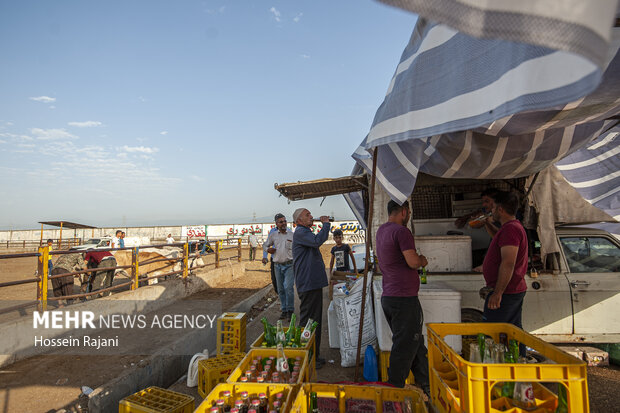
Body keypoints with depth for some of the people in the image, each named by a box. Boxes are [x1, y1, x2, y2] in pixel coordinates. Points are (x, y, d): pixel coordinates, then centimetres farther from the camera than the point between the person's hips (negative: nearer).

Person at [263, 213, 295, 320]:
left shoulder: (292, 235, 1)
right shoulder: (273, 235, 7)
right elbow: (265, 245, 19)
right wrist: (267, 249, -3)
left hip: (289, 264, -3)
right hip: (278, 265, 3)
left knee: (288, 287, -15)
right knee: (281, 289, 9)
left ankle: (290, 310, -1)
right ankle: (284, 310, 21)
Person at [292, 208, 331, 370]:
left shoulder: (306, 232, 20)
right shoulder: (300, 232, -13)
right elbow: (317, 241, -29)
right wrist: (326, 224, -20)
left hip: (313, 283, 11)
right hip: (308, 285, -11)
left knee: (315, 321, 18)